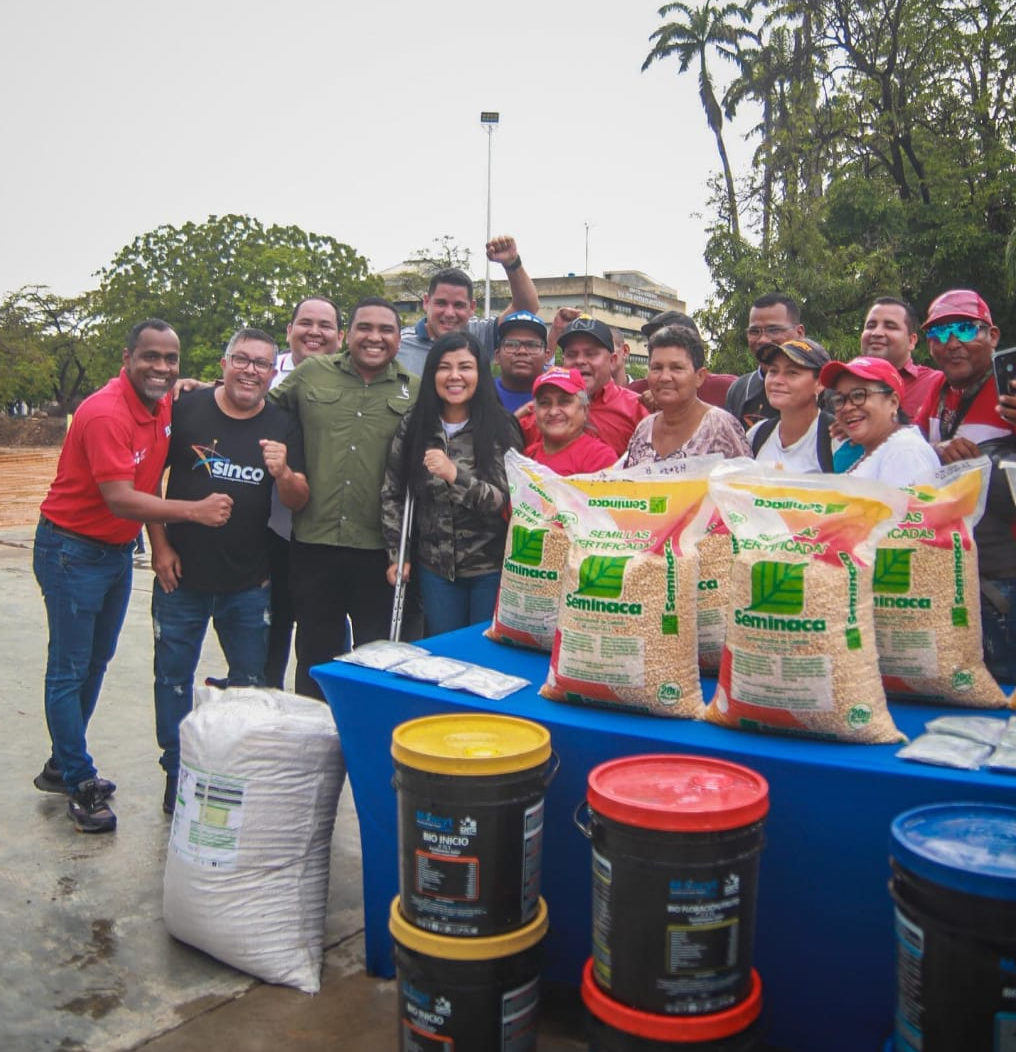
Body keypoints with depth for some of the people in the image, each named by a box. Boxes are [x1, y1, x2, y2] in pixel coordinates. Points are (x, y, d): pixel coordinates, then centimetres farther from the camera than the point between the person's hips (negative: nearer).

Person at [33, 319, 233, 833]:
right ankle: (79, 784, 13)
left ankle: (62, 765, 33)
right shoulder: (105, 414, -24)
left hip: (119, 550, 8)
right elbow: (120, 499, -29)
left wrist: (159, 542, 3)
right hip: (72, 552, -8)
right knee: (69, 671, 2)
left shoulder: (165, 406, 0)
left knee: (95, 663, 17)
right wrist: (195, 511, -30)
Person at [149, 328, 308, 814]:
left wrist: (282, 473, -23)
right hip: (181, 574, -1)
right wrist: (159, 545, -4)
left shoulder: (283, 426, 0)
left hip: (249, 582, 1)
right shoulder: (186, 409, -5)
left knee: (252, 684, 10)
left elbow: (299, 501, -1)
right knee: (174, 678, 10)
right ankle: (176, 777, 27)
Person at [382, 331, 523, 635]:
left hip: (491, 568, -2)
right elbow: (392, 495, 8)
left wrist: (455, 474, -26)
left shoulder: (501, 428, -8)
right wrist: (396, 553, 3)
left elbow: (508, 501, -13)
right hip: (435, 567, 3)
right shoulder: (412, 428, 1)